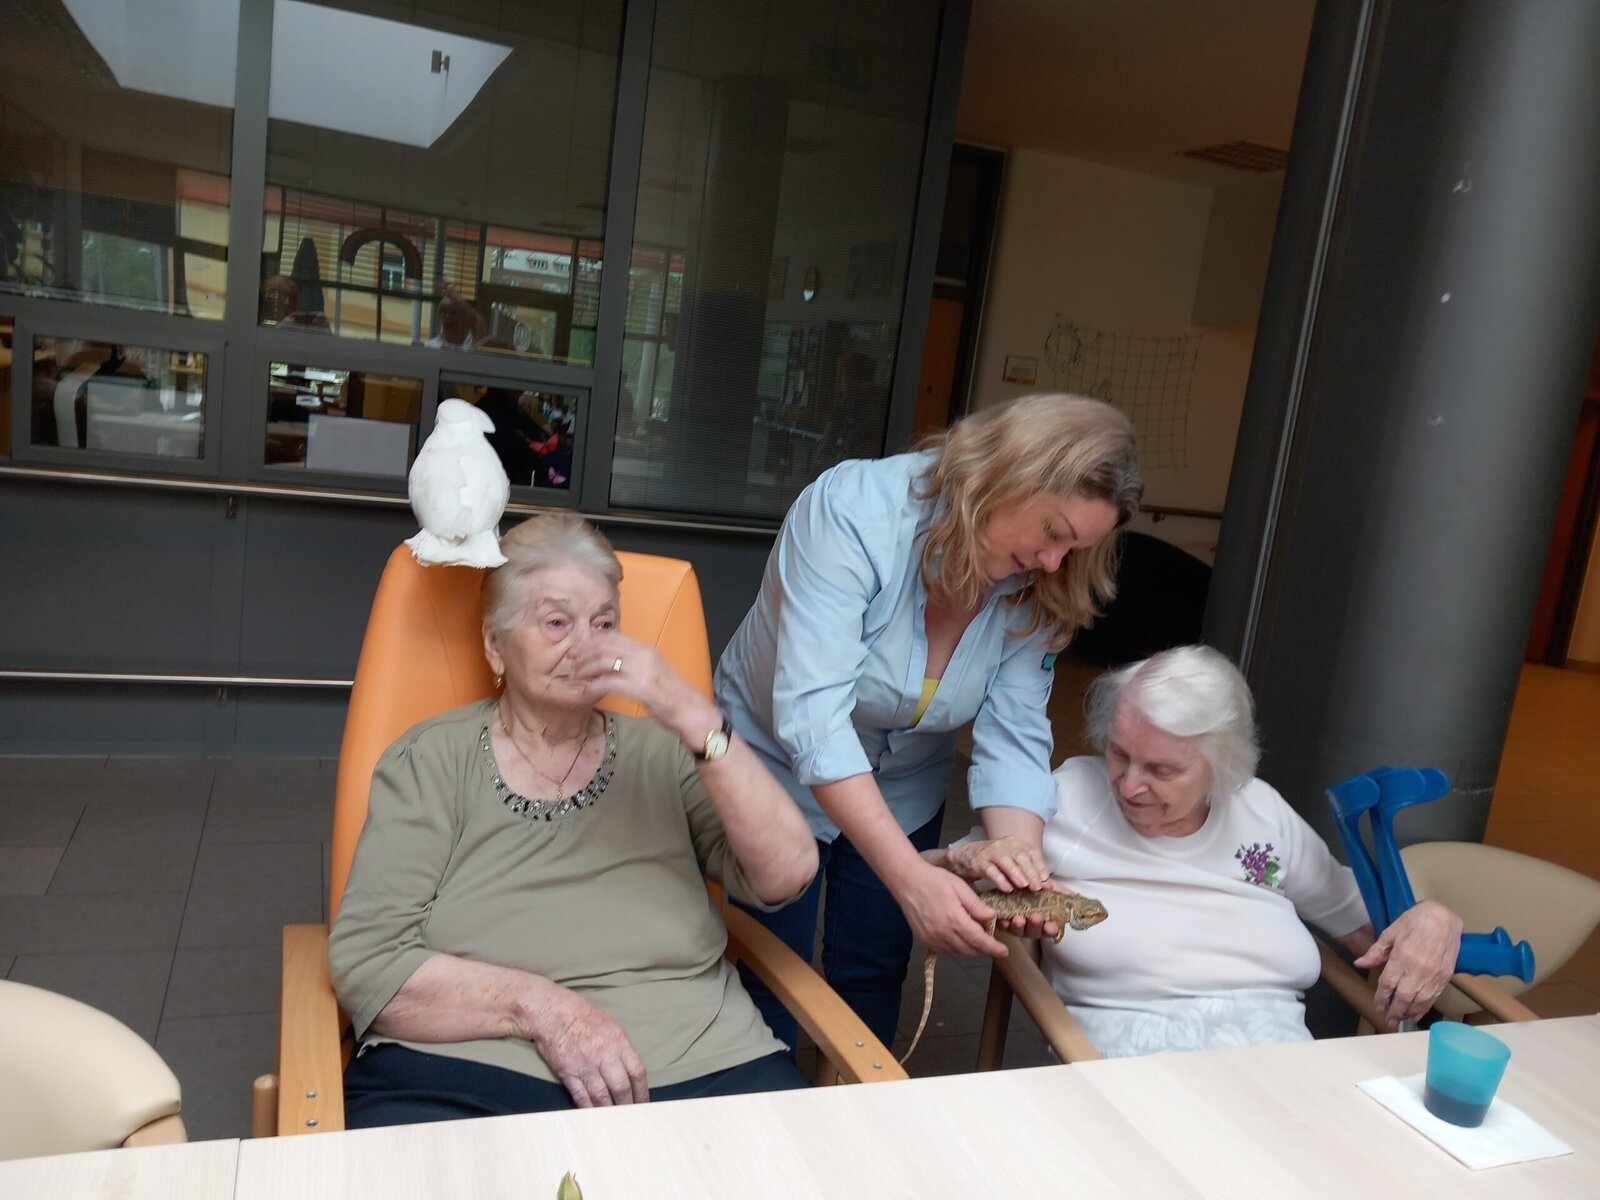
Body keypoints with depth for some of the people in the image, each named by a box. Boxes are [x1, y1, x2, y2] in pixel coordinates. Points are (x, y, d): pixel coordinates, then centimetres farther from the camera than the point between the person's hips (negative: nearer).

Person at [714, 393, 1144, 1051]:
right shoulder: (852, 509, -32)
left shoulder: (1035, 590, -14)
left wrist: (1022, 855, -36)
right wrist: (912, 878, -45)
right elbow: (813, 715, -39)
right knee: (771, 985, 2)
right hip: (780, 771, -4)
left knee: (872, 980, 15)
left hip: (904, 791, 5)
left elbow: (1013, 737, -17)